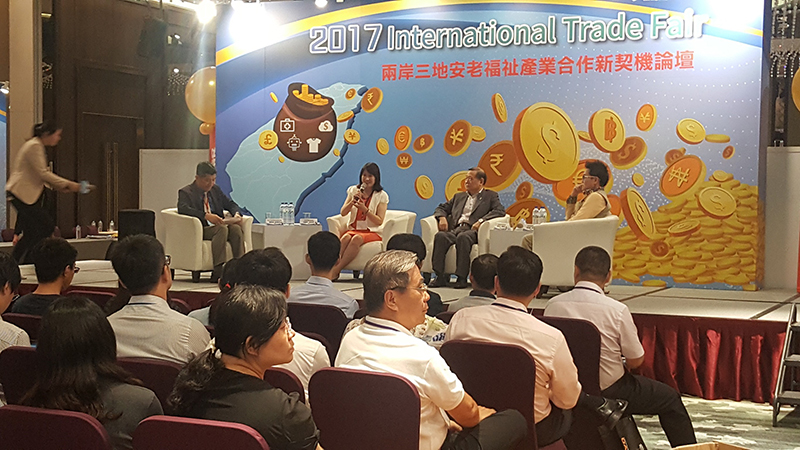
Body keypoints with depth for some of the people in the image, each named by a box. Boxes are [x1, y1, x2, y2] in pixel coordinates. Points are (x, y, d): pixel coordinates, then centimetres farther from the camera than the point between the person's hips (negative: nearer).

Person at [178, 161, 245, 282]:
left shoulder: (215, 190, 21)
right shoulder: (186, 192, 1)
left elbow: (230, 203, 25)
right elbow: (183, 209, -18)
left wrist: (236, 213, -1)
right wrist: (206, 216, -32)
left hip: (217, 226, 6)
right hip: (199, 230, -6)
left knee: (236, 228, -26)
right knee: (222, 229, -34)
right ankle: (218, 272, -43)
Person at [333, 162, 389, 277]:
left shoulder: (381, 196, 4)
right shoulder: (353, 190, 14)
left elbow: (379, 221, -4)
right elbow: (343, 213, 8)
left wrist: (365, 209, -17)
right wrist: (352, 201, -10)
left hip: (371, 232, -3)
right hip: (353, 229, 3)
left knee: (357, 238, -37)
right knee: (346, 237, -35)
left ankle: (336, 270, -39)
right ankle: (334, 265, -42)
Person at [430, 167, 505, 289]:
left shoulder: (490, 196, 17)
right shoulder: (459, 197, 33)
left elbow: (500, 211, 0)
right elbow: (441, 208, 32)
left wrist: (481, 221, -14)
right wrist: (442, 217, 7)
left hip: (472, 230, -4)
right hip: (455, 229, 4)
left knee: (463, 237, -39)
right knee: (440, 236, -30)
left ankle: (461, 278, -36)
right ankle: (440, 276, -31)